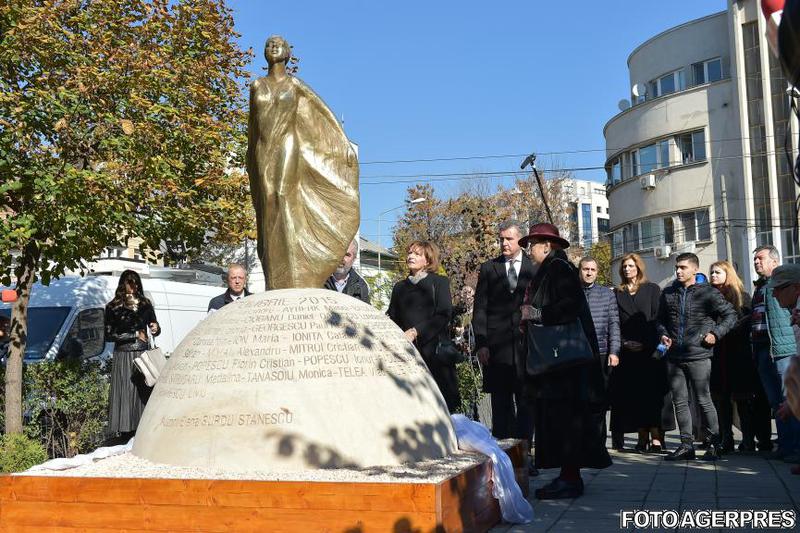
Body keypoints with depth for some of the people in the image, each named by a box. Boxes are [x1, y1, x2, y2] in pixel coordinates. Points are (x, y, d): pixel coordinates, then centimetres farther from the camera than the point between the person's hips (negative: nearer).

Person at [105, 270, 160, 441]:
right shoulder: (113, 307, 1)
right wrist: (135, 335, -7)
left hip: (143, 355, 3)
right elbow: (109, 335, -4)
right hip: (123, 356, -3)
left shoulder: (145, 304, 10)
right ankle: (126, 432, -3)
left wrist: (156, 329, -5)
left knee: (143, 393, -1)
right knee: (125, 395, -5)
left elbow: (154, 328, 19)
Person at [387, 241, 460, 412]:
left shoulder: (439, 282, 7)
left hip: (433, 351, -3)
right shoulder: (399, 287, 20)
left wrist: (416, 331, -14)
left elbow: (444, 315, -5)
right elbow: (392, 319, 15)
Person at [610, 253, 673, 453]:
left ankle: (656, 438, -12)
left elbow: (657, 317, 0)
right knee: (633, 394, -1)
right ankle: (643, 438, 1)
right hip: (626, 350, 3)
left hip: (649, 350, -3)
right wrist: (622, 342, -6)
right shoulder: (617, 293, 16)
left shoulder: (652, 289, 9)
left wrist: (645, 342, -11)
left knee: (652, 392, -8)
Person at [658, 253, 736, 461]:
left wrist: (715, 333, -7)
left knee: (704, 400, -2)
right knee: (680, 401, 7)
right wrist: (663, 334, 7)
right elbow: (661, 319, 24)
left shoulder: (708, 292, -2)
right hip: (674, 356, 5)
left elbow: (731, 315, 2)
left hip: (698, 356, -5)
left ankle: (714, 444, 8)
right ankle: (686, 445, 15)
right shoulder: (668, 293, 11)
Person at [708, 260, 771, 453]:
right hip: (717, 355, 3)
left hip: (738, 355, -3)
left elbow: (749, 319, -7)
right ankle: (725, 440, 8)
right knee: (721, 398, 3)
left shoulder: (741, 296, 2)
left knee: (742, 398, -1)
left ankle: (748, 440, 5)